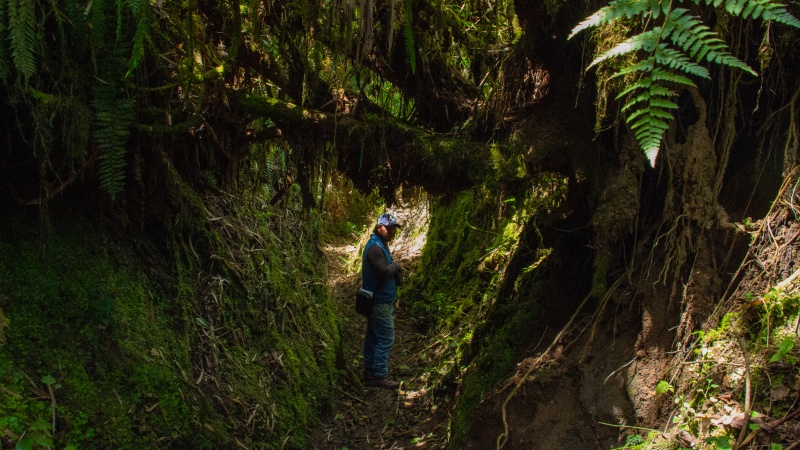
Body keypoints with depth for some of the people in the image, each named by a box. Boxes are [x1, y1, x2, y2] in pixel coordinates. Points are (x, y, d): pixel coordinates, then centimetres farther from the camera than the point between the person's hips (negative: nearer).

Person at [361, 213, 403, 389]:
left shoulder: (380, 245, 15)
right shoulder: (375, 247, -18)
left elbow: (391, 271, 18)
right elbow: (385, 271, -28)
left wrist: (395, 268, -4)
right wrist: (395, 265, -8)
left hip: (377, 300, 10)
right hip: (380, 302, -10)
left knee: (373, 337, 14)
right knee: (385, 338, -6)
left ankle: (370, 373, 22)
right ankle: (380, 376, -1)